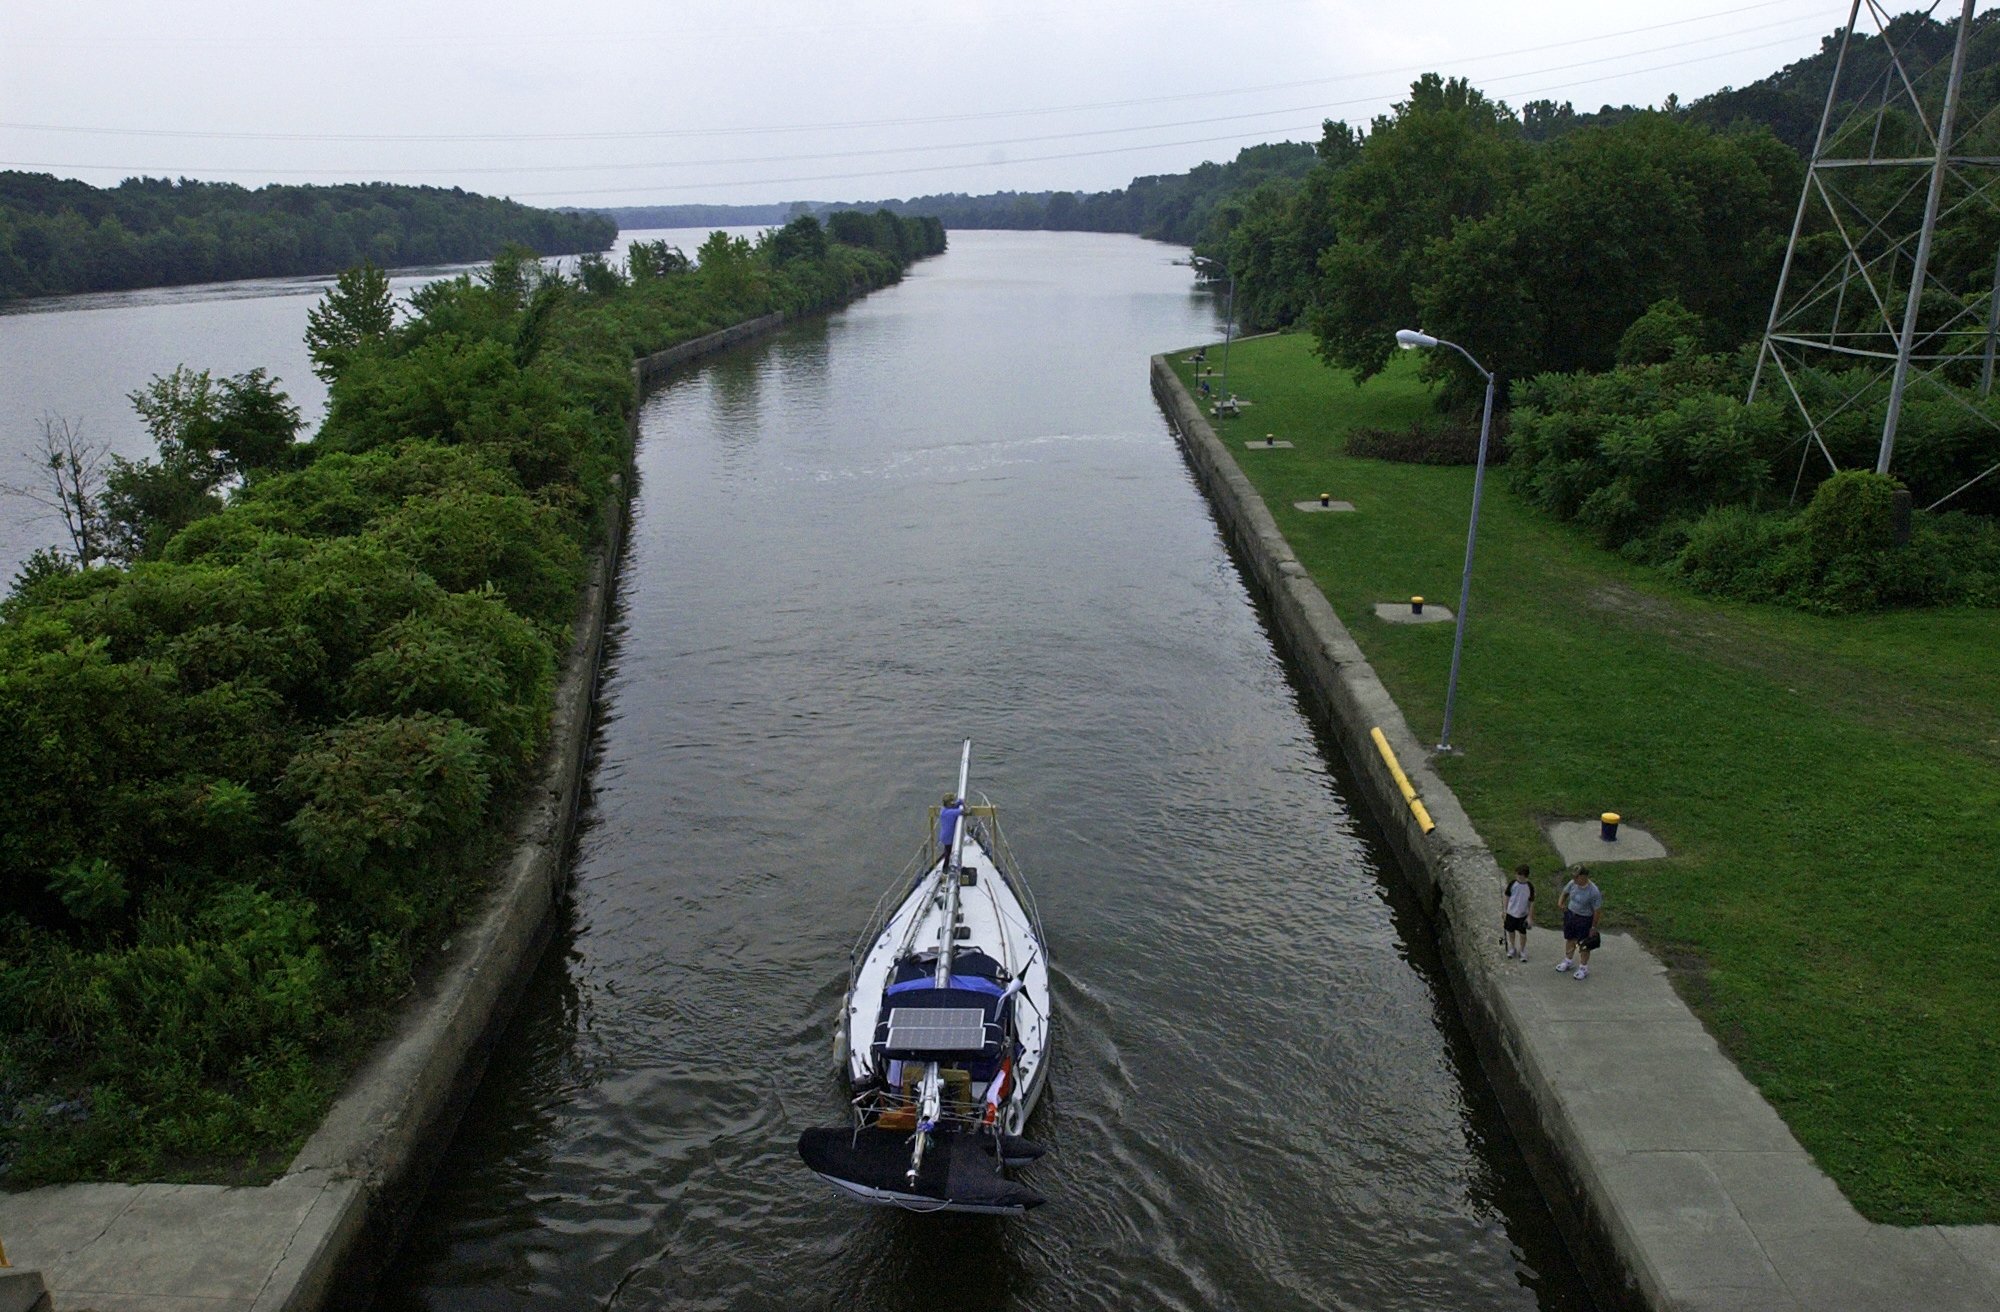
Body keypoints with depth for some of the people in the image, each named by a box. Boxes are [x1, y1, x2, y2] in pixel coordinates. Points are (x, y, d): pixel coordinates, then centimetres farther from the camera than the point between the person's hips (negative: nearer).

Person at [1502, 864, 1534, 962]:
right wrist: (1504, 910, 1)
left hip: (1523, 914, -2)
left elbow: (1531, 902, -7)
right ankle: (1512, 949, 38)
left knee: (1522, 934, 10)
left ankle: (1522, 951, 31)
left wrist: (1530, 916, -5)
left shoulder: (1529, 887, -16)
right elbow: (1506, 896, -2)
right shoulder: (1512, 883, -13)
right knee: (1511, 932, 16)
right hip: (1511, 912, 2)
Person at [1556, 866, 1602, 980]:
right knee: (1570, 939, 24)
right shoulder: (1573, 883, -14)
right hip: (1570, 914, 5)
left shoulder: (1594, 892, -30)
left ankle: (1583, 967, 34)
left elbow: (1597, 910, -19)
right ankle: (1568, 961, 47)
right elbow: (1565, 892, 8)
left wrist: (1593, 927, -11)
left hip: (1584, 919, -5)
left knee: (1584, 945, 13)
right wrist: (1561, 901, -12)